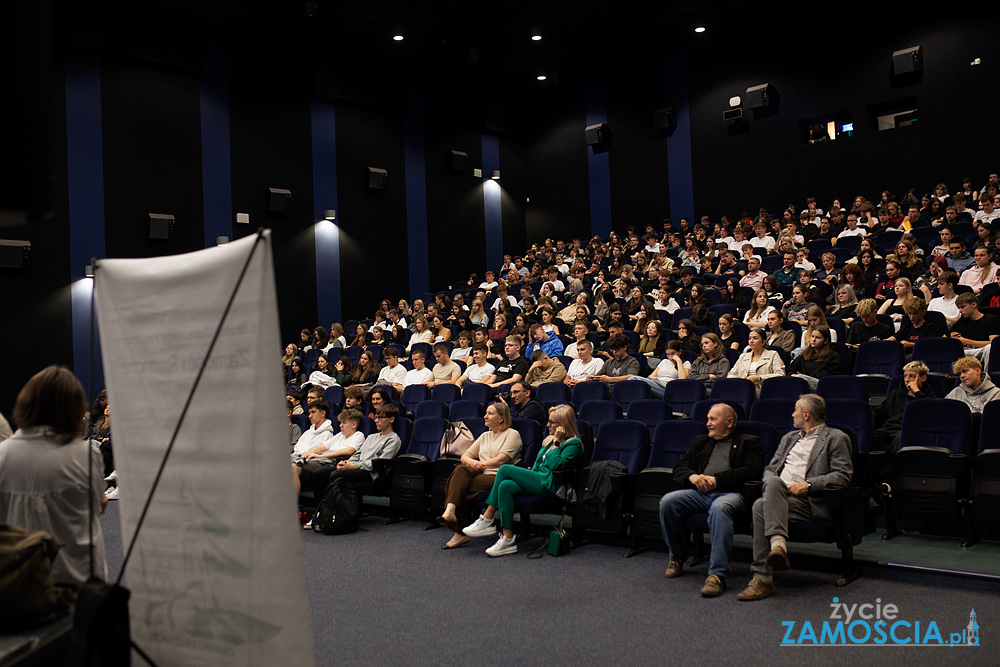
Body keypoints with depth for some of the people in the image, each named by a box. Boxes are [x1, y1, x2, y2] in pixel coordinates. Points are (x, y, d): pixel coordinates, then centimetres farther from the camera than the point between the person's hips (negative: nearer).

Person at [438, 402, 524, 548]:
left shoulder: (512, 434, 6)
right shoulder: (485, 436, 28)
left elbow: (501, 459, -9)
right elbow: (465, 456, 19)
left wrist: (481, 464, -8)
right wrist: (472, 463, -4)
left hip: (499, 478, -6)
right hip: (480, 475, 6)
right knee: (461, 470, -29)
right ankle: (450, 511, -39)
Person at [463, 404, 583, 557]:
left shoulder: (574, 443, -1)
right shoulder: (549, 440, 26)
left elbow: (556, 465, -16)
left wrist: (556, 442, -8)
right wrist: (528, 473, 10)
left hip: (551, 486, -8)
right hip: (537, 482, 8)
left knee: (505, 469, -18)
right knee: (505, 486, -23)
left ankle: (487, 520, -16)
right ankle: (508, 539, -26)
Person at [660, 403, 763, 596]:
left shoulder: (749, 442, 17)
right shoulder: (701, 442, 31)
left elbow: (752, 470, -1)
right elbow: (679, 467, 22)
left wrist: (717, 479, -11)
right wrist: (692, 476, -3)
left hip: (730, 492, -4)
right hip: (699, 492, 5)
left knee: (720, 508, -40)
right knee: (668, 501, -25)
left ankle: (718, 574, -40)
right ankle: (677, 557, -3)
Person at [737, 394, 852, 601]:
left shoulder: (836, 439, 10)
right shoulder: (789, 438, 32)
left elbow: (843, 476, -3)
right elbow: (770, 469, 25)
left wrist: (808, 484, -15)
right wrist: (772, 483, 1)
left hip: (811, 503, -5)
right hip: (779, 497, 5)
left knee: (762, 506, -33)